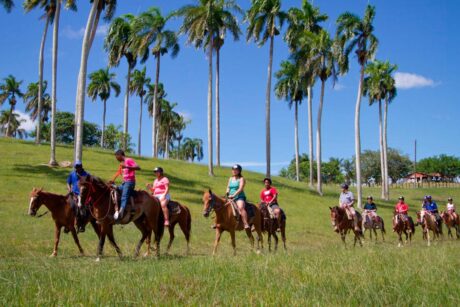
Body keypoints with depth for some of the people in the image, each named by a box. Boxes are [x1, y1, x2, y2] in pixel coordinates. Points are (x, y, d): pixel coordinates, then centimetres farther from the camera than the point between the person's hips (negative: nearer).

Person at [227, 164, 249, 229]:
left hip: (240, 197, -7)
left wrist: (234, 195, -24)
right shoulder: (230, 179, 17)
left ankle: (246, 224, -40)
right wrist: (227, 193, -4)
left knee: (241, 207, -33)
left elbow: (240, 189, -13)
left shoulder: (241, 179, -1)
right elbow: (228, 187, 18)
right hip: (231, 198, 7)